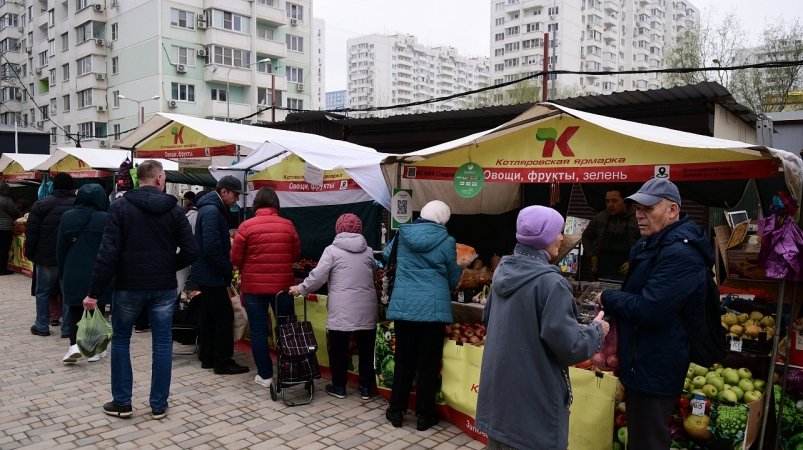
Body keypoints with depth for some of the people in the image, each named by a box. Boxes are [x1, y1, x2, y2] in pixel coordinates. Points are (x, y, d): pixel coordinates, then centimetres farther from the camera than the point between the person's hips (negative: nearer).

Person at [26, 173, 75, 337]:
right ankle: (67, 328, 8)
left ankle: (42, 326, 18)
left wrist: (30, 254, 6)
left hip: (46, 257, -1)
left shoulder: (41, 205, -3)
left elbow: (31, 233, -3)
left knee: (42, 292, 12)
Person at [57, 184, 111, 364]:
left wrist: (62, 273, 17)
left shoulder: (67, 217, 2)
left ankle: (74, 344, -1)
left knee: (75, 309, 15)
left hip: (73, 274, 3)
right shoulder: (105, 219, -11)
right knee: (96, 309, 9)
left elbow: (60, 249, 7)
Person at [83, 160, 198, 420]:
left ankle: (122, 402, 19)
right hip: (164, 288, 1)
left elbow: (108, 252, -13)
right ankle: (159, 405, 14)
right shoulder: (173, 208, -1)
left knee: (120, 341, 15)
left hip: (129, 286, -1)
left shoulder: (121, 206, -6)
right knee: (162, 343, 9)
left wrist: (95, 292, -9)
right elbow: (191, 251, -6)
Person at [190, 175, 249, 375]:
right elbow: (212, 248, -25)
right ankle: (223, 362, 2)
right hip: (212, 276, -11)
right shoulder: (212, 211, -20)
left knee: (209, 317, 15)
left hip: (204, 274, 11)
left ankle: (208, 358, 25)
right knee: (225, 316, -5)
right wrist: (227, 273, -17)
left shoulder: (210, 208, 13)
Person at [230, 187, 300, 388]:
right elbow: (296, 255, 6)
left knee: (258, 331, 8)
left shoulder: (246, 226, -7)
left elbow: (235, 259, -3)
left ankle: (265, 375, 12)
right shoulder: (288, 225, -1)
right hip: (282, 285, 2)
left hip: (253, 286, -2)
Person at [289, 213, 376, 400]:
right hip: (366, 309, 3)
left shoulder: (332, 250, -3)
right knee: (366, 349, 12)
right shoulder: (368, 251, 8)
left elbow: (318, 276, -7)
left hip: (342, 310, -3)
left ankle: (339, 387, 19)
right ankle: (366, 388, 19)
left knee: (338, 349, 10)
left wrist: (301, 289, 6)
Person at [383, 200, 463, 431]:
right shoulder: (446, 241, -4)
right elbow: (453, 279, 5)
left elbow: (387, 255, 22)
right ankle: (424, 415, 17)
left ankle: (396, 410, 23)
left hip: (403, 305, 3)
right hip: (433, 307, -2)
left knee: (404, 360, 14)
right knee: (428, 363, 8)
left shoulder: (403, 234, 3)